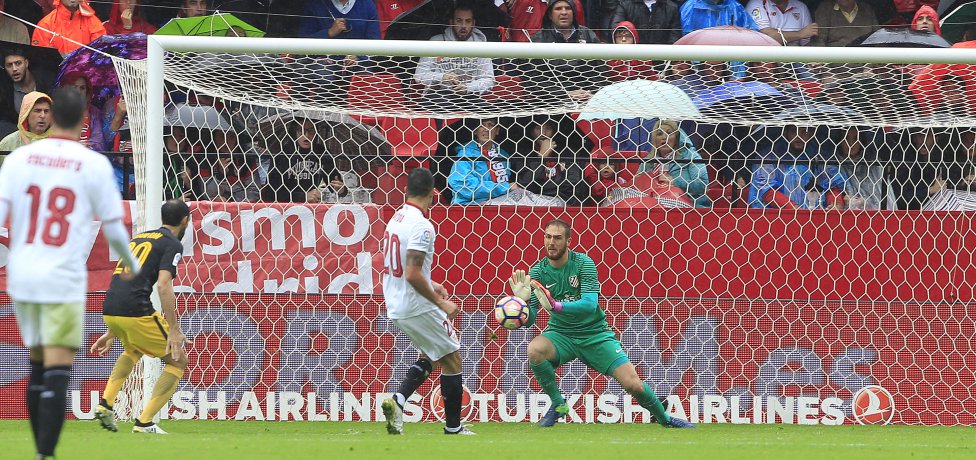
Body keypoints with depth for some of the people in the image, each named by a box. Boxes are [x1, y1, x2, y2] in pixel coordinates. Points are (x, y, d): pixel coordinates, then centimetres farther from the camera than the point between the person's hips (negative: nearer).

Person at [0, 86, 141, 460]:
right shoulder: (94, 164, -4)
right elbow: (113, 229, 1)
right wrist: (131, 263, 20)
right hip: (64, 280, -4)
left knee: (37, 369, 17)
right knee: (57, 374, -6)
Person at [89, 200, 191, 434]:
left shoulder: (139, 238, 25)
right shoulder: (172, 244, 2)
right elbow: (164, 286, -14)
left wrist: (111, 332, 34)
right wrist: (174, 330, -15)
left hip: (109, 310, 8)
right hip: (136, 312, -8)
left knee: (133, 350, 37)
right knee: (178, 361, 8)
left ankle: (106, 404, 20)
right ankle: (144, 423, -2)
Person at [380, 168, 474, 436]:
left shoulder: (396, 219, 8)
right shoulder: (421, 226, -20)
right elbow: (413, 275, -25)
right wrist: (442, 304, -17)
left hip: (395, 308, 8)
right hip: (418, 308, -8)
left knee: (431, 356, 21)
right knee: (452, 358, 6)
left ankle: (397, 401, 1)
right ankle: (453, 427, 11)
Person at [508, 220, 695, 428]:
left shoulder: (583, 263, -14)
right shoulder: (538, 271, -7)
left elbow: (590, 303, -26)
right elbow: (529, 320, -9)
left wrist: (556, 306, -41)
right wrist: (523, 301, -31)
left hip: (594, 333, -2)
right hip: (561, 333, 2)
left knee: (633, 384, -10)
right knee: (534, 349, -32)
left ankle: (664, 418, 19)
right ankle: (558, 405, -10)